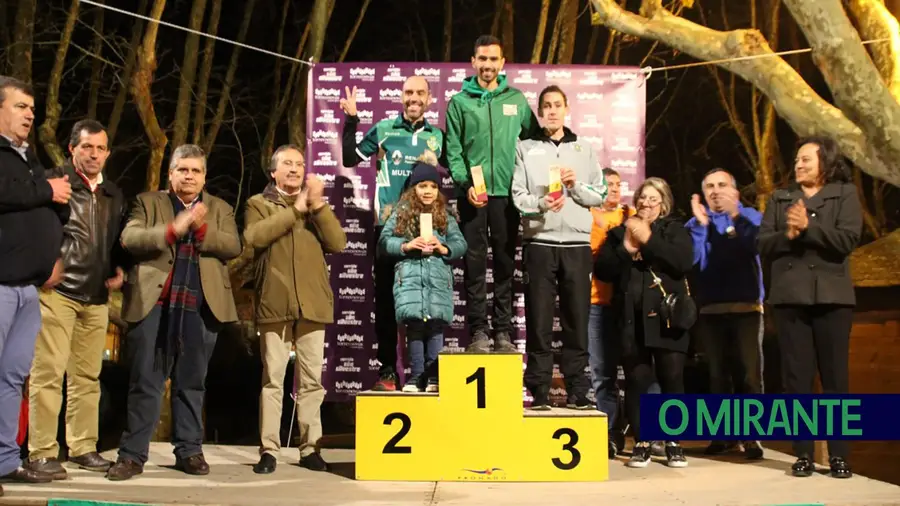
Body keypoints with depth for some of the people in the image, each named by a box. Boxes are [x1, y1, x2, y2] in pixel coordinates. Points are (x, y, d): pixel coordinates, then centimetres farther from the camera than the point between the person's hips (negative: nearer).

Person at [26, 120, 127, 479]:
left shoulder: (115, 195, 16)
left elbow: (120, 241, 25)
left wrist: (119, 268, 8)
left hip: (97, 298, 6)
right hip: (58, 292, -5)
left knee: (87, 376, 8)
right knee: (48, 373, -6)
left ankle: (83, 448, 16)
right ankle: (42, 452, -2)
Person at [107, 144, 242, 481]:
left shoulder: (220, 209, 16)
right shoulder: (148, 202, 12)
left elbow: (233, 247, 2)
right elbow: (130, 238, -4)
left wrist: (203, 228, -13)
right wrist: (172, 230, -18)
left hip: (201, 307, 2)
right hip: (154, 303, -1)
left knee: (192, 382, 7)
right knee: (146, 381, -1)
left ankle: (189, 451, 15)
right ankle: (133, 455, 4)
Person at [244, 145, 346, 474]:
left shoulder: (318, 207, 18)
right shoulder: (259, 204, 11)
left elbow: (338, 243, 2)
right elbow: (254, 236, -11)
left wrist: (318, 205, -7)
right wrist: (295, 209, -9)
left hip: (312, 304, 2)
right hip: (275, 304, -2)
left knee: (311, 380, 3)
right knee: (272, 379, -3)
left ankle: (310, 448, 8)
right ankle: (269, 450, 1)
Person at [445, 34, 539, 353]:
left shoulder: (517, 100, 10)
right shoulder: (460, 102, 5)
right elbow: (453, 150, 1)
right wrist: (465, 183, -12)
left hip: (507, 193, 2)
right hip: (473, 195, -1)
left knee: (505, 264, 6)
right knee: (475, 264, 0)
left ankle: (503, 330, 12)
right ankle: (478, 331, 6)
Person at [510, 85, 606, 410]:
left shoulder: (584, 150, 15)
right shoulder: (526, 149, 10)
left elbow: (599, 197, 11)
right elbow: (517, 195, 0)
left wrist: (576, 186, -7)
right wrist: (540, 204, -19)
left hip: (577, 244, 2)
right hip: (539, 243, -1)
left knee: (577, 319, 2)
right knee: (539, 320, -2)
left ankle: (576, 390, 8)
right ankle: (539, 391, 4)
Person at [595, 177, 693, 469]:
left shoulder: (674, 230, 10)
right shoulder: (619, 232, 15)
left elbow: (684, 262, -9)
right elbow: (602, 271, 5)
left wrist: (649, 240, -11)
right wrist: (626, 248, -8)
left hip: (667, 316, -1)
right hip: (632, 318, 1)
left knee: (672, 379, -2)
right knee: (636, 380, -2)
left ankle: (674, 444, 9)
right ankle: (641, 444, 7)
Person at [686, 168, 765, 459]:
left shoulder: (751, 217, 6)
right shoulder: (696, 222, 12)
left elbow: (757, 247, -15)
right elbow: (691, 260, -5)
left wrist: (735, 216, -25)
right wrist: (701, 223, -14)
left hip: (746, 308, -2)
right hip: (710, 310, 2)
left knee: (749, 373, -6)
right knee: (717, 373, 7)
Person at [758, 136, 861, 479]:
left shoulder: (845, 194, 6)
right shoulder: (779, 198, 14)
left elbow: (847, 239, -8)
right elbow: (762, 244, 6)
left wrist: (808, 226, -15)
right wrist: (787, 235, -12)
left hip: (831, 296, -2)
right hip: (790, 296, 2)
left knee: (835, 376, 0)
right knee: (797, 377, 2)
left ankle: (839, 455, 7)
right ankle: (803, 454, 8)